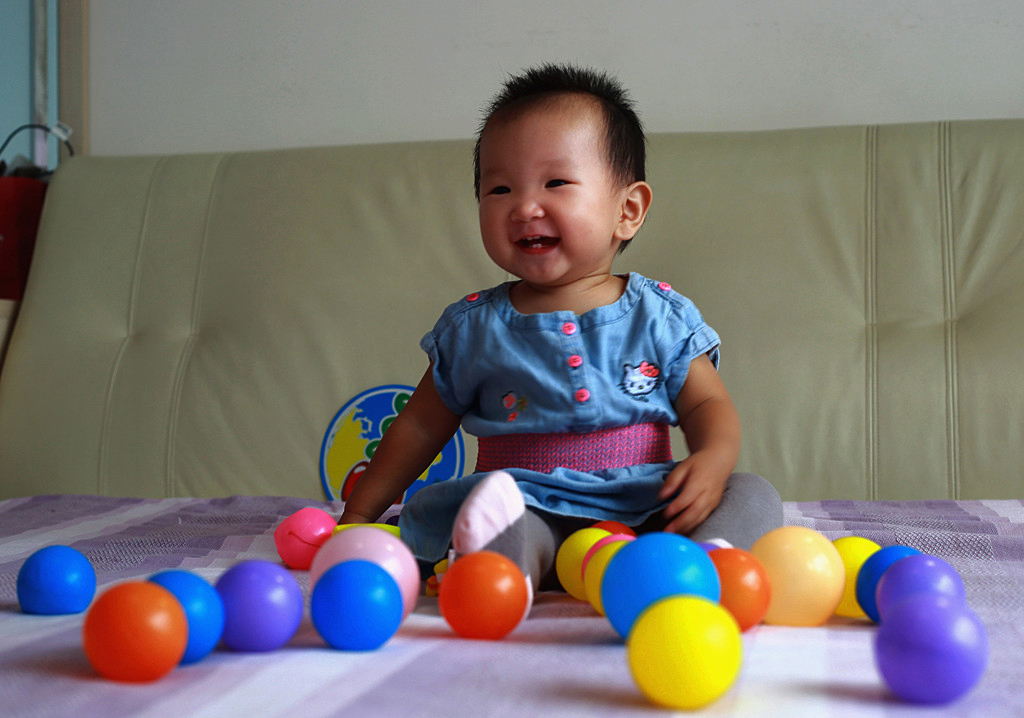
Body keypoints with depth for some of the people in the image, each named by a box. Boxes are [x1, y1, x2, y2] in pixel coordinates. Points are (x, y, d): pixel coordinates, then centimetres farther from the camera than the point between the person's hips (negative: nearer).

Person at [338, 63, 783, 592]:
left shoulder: (661, 315, 6)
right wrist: (358, 516, 15)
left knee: (753, 495, -20)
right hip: (525, 504, -1)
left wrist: (712, 460, -16)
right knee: (434, 505, -29)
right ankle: (516, 555, -58)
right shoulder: (473, 327, 8)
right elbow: (422, 426, 16)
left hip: (640, 508, 1)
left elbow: (708, 405, 8)